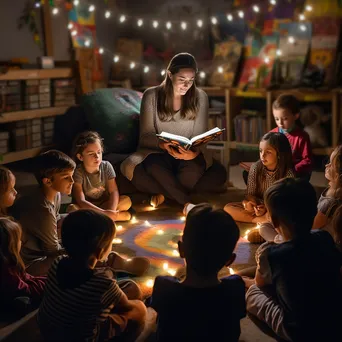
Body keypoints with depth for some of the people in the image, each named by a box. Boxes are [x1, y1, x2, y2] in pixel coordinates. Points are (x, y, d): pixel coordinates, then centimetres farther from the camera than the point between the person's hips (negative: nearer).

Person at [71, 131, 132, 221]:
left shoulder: (106, 166, -9)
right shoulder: (78, 173, -18)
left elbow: (114, 192, -12)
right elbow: (81, 201, -25)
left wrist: (111, 212, -31)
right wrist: (105, 213, -35)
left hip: (105, 204, 3)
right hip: (87, 208, -3)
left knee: (127, 200, -20)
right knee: (72, 209, -34)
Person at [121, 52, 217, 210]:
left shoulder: (200, 97, 1)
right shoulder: (151, 95, -3)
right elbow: (146, 136, -7)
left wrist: (195, 153, -27)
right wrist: (162, 144, -31)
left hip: (188, 155, 1)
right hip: (157, 153, 0)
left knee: (193, 169, -36)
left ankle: (166, 194, -10)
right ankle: (189, 204, -24)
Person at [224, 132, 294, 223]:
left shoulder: (288, 173, -18)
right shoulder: (255, 168, -10)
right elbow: (251, 194, -3)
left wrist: (267, 209, -27)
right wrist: (253, 204, -26)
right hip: (258, 206, 4)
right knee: (228, 208, -17)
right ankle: (261, 220, -24)